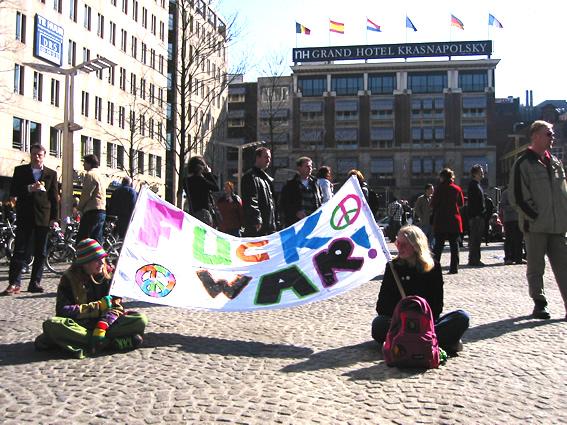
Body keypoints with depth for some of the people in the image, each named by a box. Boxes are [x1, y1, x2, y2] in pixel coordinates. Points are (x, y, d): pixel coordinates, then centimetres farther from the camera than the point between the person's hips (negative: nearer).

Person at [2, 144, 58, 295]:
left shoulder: (51, 174, 9)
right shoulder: (20, 170, 8)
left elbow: (54, 197, 8)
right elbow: (13, 192, 2)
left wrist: (54, 218, 1)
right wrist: (29, 188, -15)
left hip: (43, 218, 1)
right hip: (24, 217, -1)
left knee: (40, 253, 4)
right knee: (20, 251, -3)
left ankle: (35, 282, 12)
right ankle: (14, 283, 0)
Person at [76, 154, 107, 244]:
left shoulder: (90, 174, -9)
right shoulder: (100, 175, 22)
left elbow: (86, 194, -14)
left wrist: (79, 208, 0)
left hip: (92, 211, -10)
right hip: (102, 211, 10)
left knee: (81, 239, -9)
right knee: (97, 240, 10)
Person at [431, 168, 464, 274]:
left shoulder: (439, 189, -8)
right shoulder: (457, 189, 1)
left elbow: (433, 204, -6)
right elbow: (461, 203, 11)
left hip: (440, 221, -2)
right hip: (454, 220, 2)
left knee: (438, 245, 3)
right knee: (454, 244, 8)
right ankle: (454, 268, 7)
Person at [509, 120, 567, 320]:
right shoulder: (524, 163, -5)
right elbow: (517, 197, -11)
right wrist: (536, 216, -12)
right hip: (535, 226, -6)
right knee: (536, 267, 4)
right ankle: (539, 304, 13)